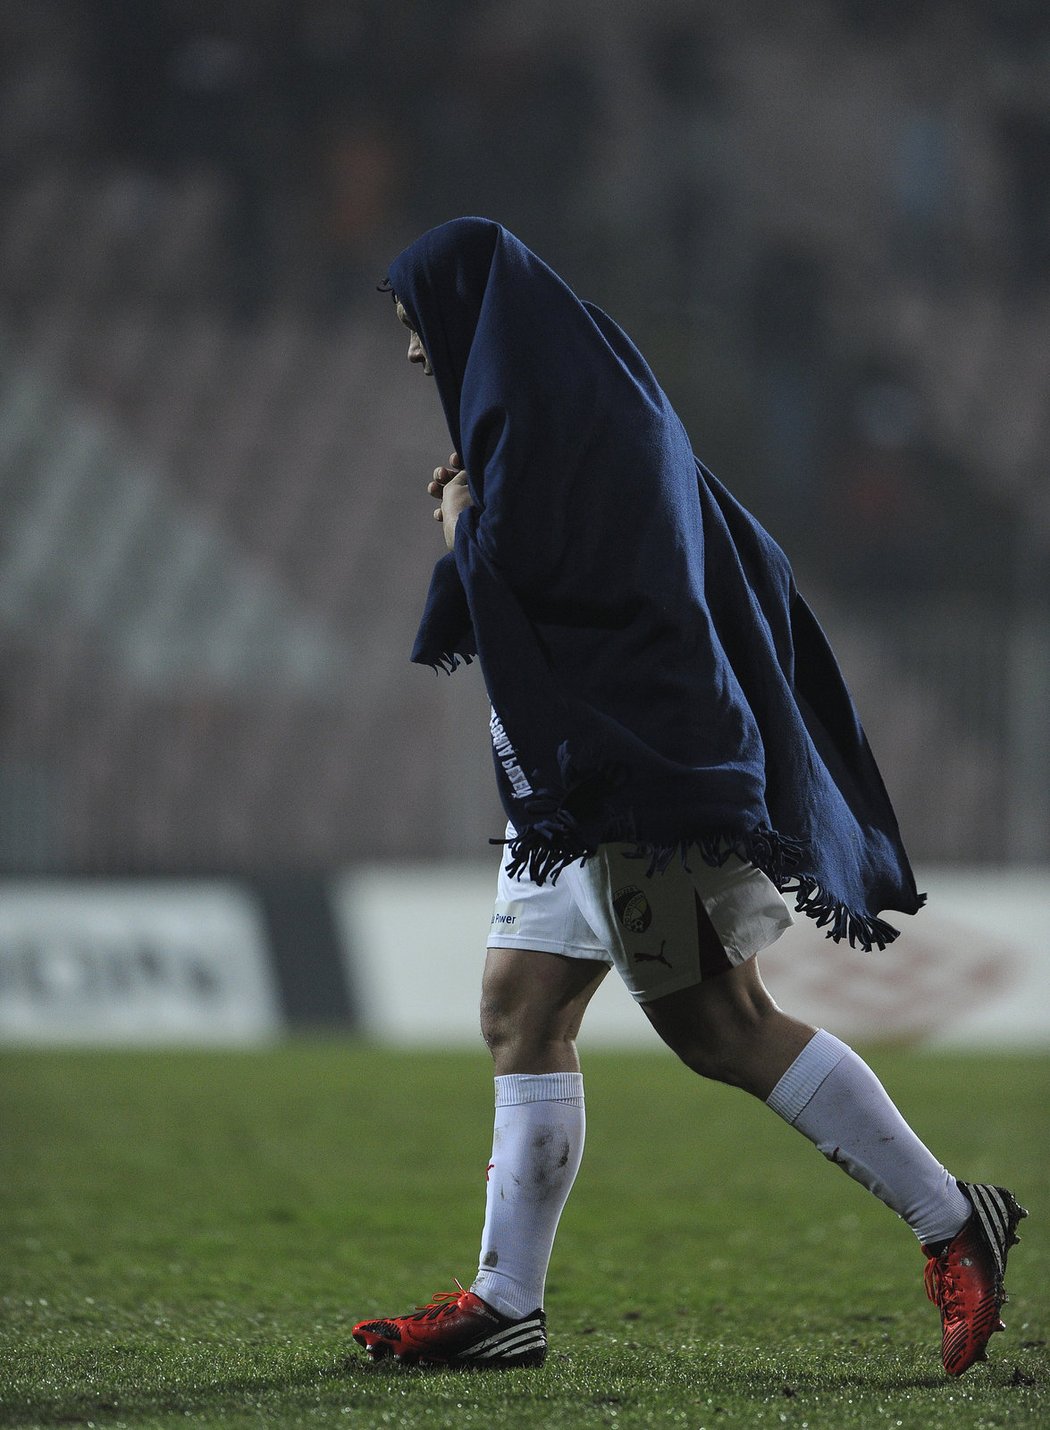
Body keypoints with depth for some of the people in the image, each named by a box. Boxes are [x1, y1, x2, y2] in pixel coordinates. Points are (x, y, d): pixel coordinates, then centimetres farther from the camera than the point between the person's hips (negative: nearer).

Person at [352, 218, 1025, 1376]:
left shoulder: (535, 404, -13)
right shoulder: (590, 393, 19)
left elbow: (514, 569, -22)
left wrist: (462, 527, 1)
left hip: (626, 754, -11)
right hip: (586, 756, 11)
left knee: (719, 1024, -10)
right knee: (519, 1014, 8)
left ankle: (952, 1222, -6)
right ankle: (504, 1303, 8)